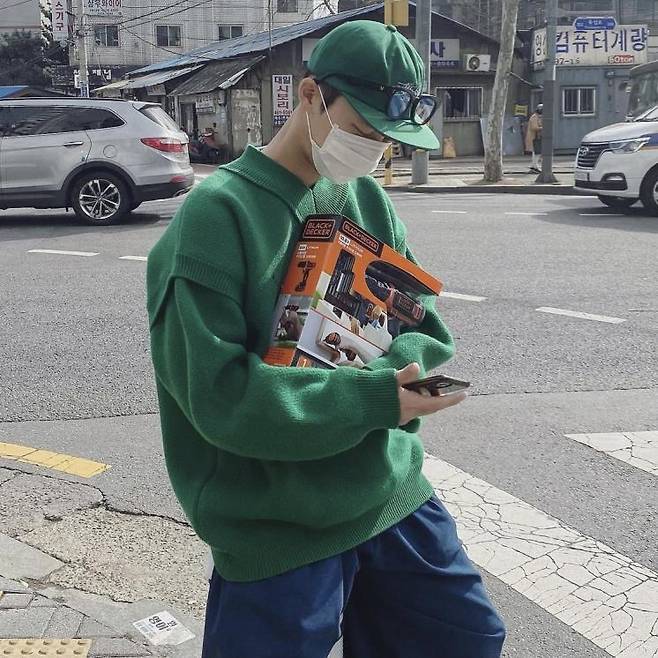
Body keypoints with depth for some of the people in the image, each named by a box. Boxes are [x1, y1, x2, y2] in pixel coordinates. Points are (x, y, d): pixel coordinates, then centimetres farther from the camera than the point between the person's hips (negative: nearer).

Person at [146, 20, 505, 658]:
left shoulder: (369, 203, 5)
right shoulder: (216, 215, -15)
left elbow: (430, 337, 6)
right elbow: (219, 394, -21)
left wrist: (388, 368, -16)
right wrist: (375, 396, -23)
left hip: (394, 492, 7)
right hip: (274, 528, -6)